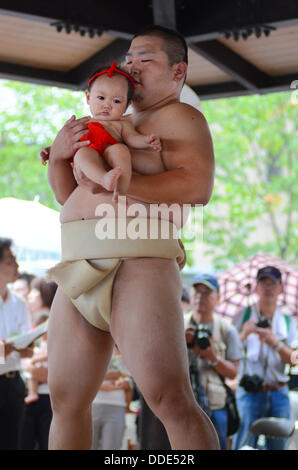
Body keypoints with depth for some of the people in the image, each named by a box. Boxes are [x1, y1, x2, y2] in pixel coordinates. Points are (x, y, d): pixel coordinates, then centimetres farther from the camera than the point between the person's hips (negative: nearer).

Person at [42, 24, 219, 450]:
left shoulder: (180, 118, 6)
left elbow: (197, 187, -12)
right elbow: (68, 195, 28)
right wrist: (58, 156, 7)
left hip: (137, 264, -8)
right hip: (79, 270, 8)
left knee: (170, 400, -18)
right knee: (65, 399, 6)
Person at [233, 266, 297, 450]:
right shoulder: (243, 316, 6)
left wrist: (275, 343, -15)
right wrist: (244, 334, -22)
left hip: (279, 392, 3)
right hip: (250, 392, -3)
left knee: (278, 445, 2)